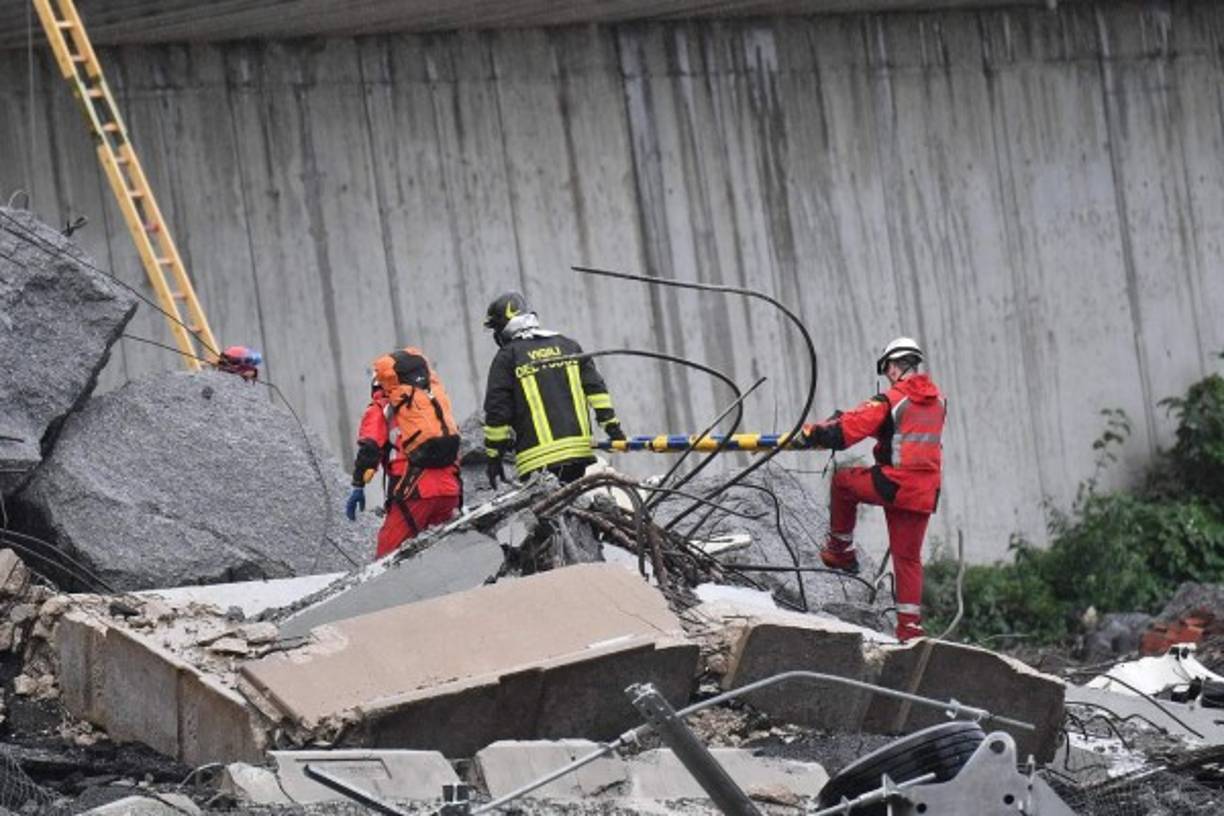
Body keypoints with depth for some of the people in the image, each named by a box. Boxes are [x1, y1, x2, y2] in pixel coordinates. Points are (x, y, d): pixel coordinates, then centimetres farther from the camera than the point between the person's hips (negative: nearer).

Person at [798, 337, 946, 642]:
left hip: (892, 485, -6)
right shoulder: (937, 401, 11)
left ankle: (841, 550, 26)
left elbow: (849, 428, -15)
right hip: (925, 493, 6)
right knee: (908, 558, 13)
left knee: (842, 480, 21)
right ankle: (910, 626, 8)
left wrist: (815, 434, -1)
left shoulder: (891, 400, -10)